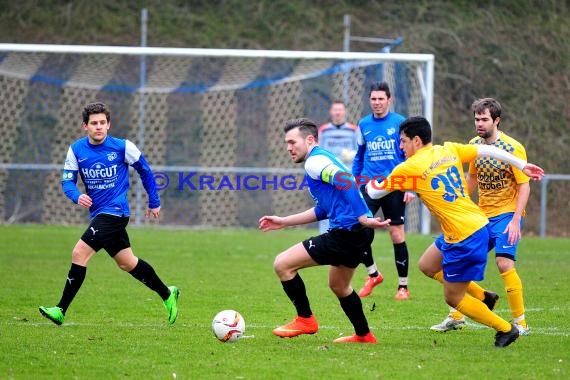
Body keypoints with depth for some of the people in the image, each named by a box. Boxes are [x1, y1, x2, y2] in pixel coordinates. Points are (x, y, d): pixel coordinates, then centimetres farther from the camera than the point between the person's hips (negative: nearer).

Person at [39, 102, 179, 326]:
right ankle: (167, 295, 36)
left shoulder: (123, 147, -9)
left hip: (115, 211, -6)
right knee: (127, 263, 16)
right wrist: (77, 196, -22)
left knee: (79, 254, -18)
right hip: (99, 214, 6)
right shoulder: (76, 150, 0)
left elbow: (144, 170, 5)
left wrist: (154, 202, 12)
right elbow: (67, 181, 1)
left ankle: (61, 311, -14)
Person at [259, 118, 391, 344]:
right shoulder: (322, 160, 25)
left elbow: (346, 182, -24)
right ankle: (364, 336, 38)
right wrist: (284, 222, 33)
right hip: (359, 234, 11)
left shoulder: (315, 161, -7)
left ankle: (305, 320, 4)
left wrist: (363, 219, -30)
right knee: (338, 286, 30)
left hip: (346, 231, -11)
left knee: (282, 264, -6)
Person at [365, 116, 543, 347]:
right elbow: (487, 150, 9)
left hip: (464, 237, -9)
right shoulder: (449, 150, 7)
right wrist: (522, 165, 16)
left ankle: (505, 329, 13)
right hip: (478, 223, 9)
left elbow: (374, 192, 1)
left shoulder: (409, 168, -10)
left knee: (453, 298, 6)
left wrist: (371, 183, 25)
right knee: (427, 266, 23)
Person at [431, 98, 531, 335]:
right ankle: (456, 317, 19)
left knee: (504, 263, -21)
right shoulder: (474, 145, 4)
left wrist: (516, 220, -21)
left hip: (507, 214, -7)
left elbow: (524, 185, -14)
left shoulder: (513, 148, -15)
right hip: (481, 216, 7)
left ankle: (520, 323, -12)